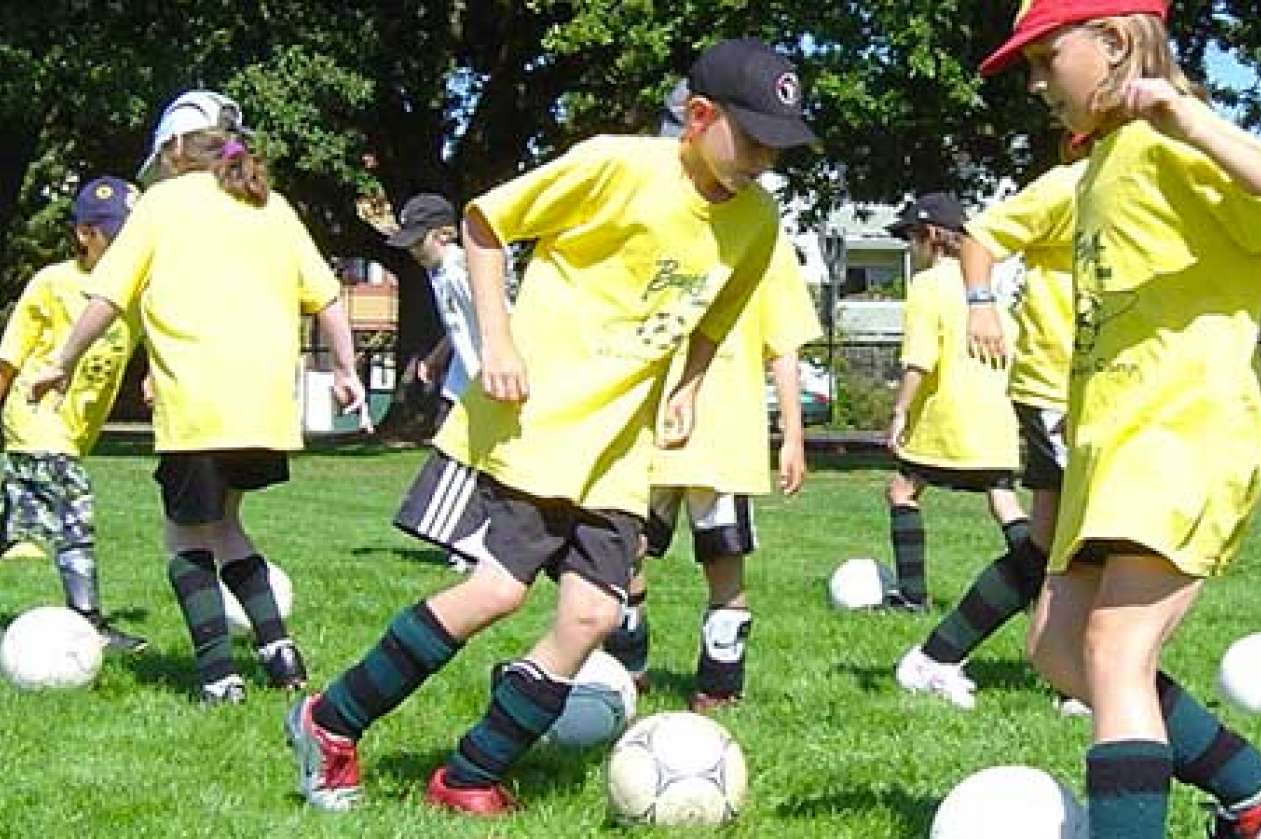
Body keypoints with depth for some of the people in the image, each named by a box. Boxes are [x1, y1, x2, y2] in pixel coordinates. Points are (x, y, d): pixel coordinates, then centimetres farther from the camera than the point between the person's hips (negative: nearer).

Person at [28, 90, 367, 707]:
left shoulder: (164, 201, 5)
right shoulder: (273, 208, 16)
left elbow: (107, 298, 2)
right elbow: (327, 298, 14)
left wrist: (62, 364, 12)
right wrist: (345, 370, 21)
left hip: (196, 404, -5)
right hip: (268, 403, 5)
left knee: (188, 536, 8)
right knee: (222, 523, 23)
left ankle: (219, 674, -6)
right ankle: (276, 646, 8)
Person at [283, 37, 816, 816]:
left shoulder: (756, 221, 3)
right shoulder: (619, 166, -16)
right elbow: (484, 221, -6)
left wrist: (687, 390, 6)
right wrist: (497, 342, -13)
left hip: (618, 443, 6)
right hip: (530, 419, -6)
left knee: (592, 613, -5)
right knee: (498, 589, -12)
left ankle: (469, 778, 10)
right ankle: (330, 724, 6)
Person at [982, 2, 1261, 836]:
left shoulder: (1171, 145, -9)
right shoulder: (1105, 162, 19)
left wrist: (1191, 121, -32)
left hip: (1187, 430, -10)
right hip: (1112, 438, 10)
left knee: (1115, 658, -19)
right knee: (1058, 646, 11)